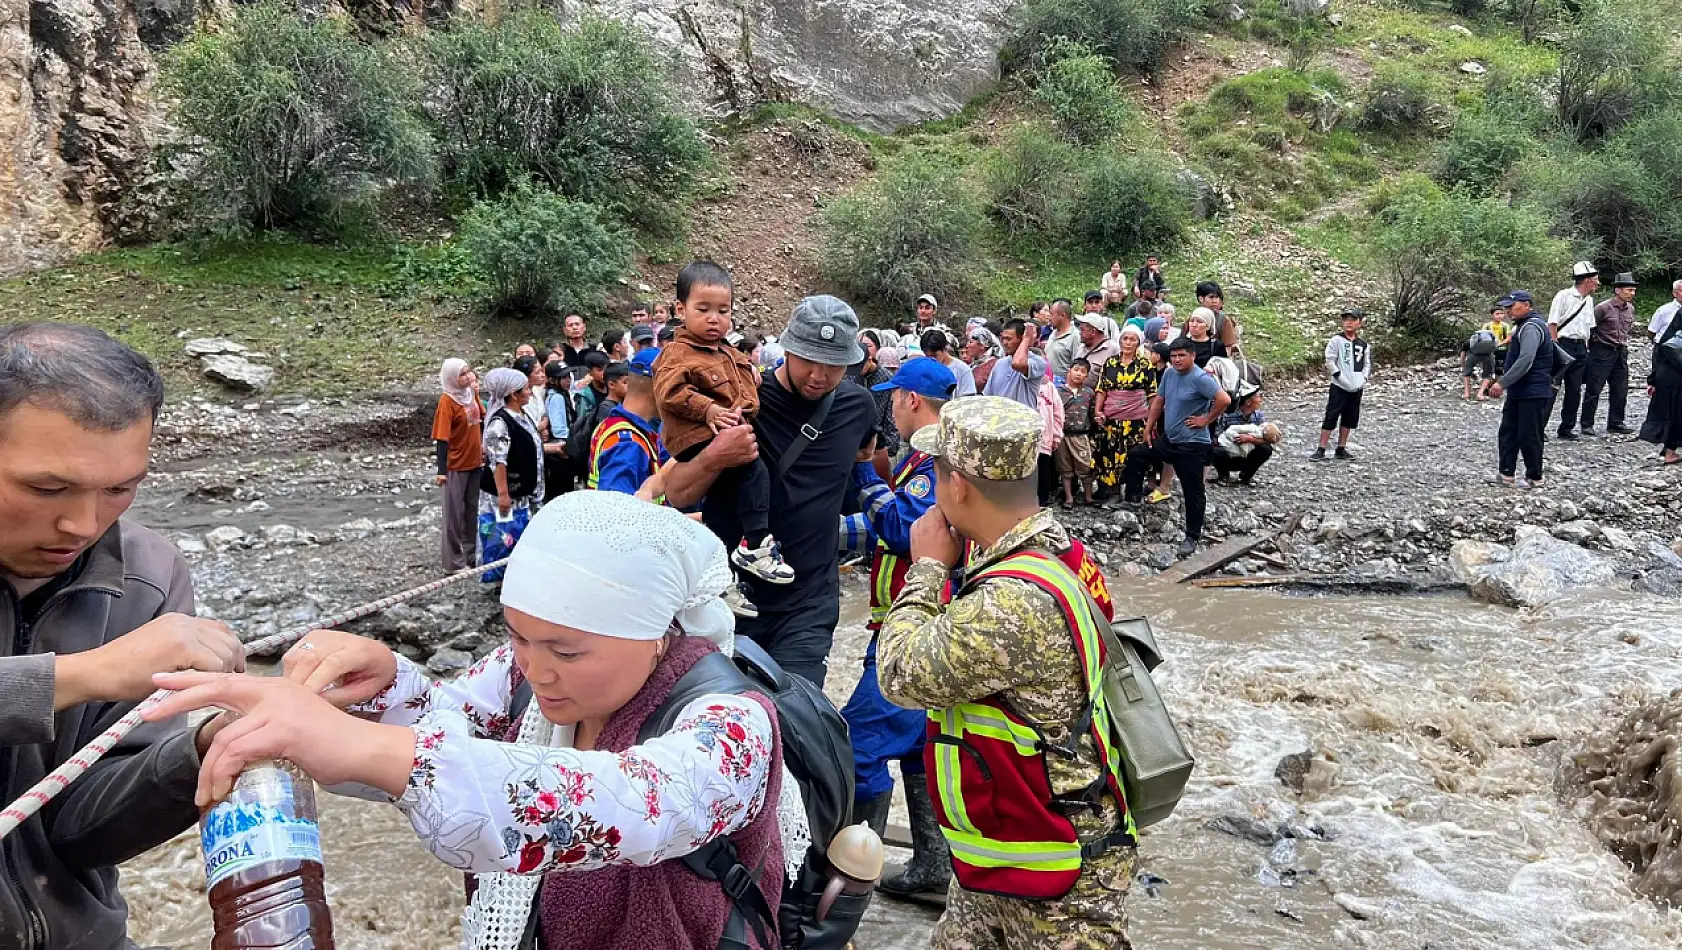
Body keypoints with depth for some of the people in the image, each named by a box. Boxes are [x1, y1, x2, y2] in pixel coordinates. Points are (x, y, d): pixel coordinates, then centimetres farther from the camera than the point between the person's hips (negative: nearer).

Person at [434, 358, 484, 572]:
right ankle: (454, 562, 11)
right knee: (454, 513, 3)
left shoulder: (471, 393, 1)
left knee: (472, 510, 15)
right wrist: (441, 470, -24)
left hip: (475, 462, 7)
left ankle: (470, 554, 27)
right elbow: (442, 438, -20)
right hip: (456, 466, -7)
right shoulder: (447, 401, -18)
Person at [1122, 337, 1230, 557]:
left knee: (1192, 491, 1)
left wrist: (1206, 420, -18)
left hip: (1192, 445, -8)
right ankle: (1133, 497, 24)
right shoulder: (1169, 374, 4)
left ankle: (1193, 536, 12)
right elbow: (1158, 401, 15)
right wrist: (1148, 428, 13)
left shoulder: (1200, 378, -20)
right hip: (1167, 439, 8)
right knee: (1135, 456, 11)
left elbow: (1224, 400, -29)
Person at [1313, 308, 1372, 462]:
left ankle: (1341, 448, 21)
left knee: (1349, 418, 11)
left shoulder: (1363, 344, 10)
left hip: (1357, 388, 5)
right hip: (1339, 387, -5)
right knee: (1331, 417, -8)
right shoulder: (1336, 341, -4)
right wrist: (1340, 376, -15)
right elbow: (1329, 361, -8)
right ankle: (1321, 450, -6)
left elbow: (1367, 364, 16)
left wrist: (1363, 378, 1)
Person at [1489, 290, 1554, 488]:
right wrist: (1506, 384, 23)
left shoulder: (1531, 328, -18)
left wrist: (1503, 383, -30)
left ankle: (1534, 478, 8)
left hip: (1533, 394, -11)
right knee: (1508, 432, 11)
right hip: (1518, 392, 11)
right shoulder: (1522, 326, 17)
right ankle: (1506, 473, 15)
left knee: (1528, 436, -2)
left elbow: (1525, 361, -29)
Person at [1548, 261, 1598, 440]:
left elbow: (1589, 327, 21)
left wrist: (1586, 348, 13)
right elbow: (1552, 323, -11)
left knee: (1574, 390, 7)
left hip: (1580, 347, 7)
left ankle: (1566, 428, 14)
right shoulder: (1564, 296, -7)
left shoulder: (1589, 300, 15)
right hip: (1563, 344, -7)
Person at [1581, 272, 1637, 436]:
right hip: (1603, 352, -7)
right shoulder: (1603, 308, -12)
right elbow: (1589, 328, -7)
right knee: (1593, 390, -3)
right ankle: (1586, 424, 4)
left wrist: (1624, 344, 18)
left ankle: (1615, 423, 18)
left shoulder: (1631, 309, 8)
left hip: (1621, 353, 7)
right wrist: (1592, 346, -3)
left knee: (1620, 391, 8)